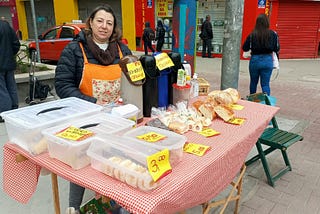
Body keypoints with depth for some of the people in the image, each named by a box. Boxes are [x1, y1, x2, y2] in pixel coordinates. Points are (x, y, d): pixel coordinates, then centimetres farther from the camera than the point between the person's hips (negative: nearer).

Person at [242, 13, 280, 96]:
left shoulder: (252, 35, -10)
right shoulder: (273, 34, -7)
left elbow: (245, 48, -4)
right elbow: (277, 49, -3)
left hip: (255, 60, 0)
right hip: (267, 60, 0)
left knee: (253, 82, 18)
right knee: (265, 84, 5)